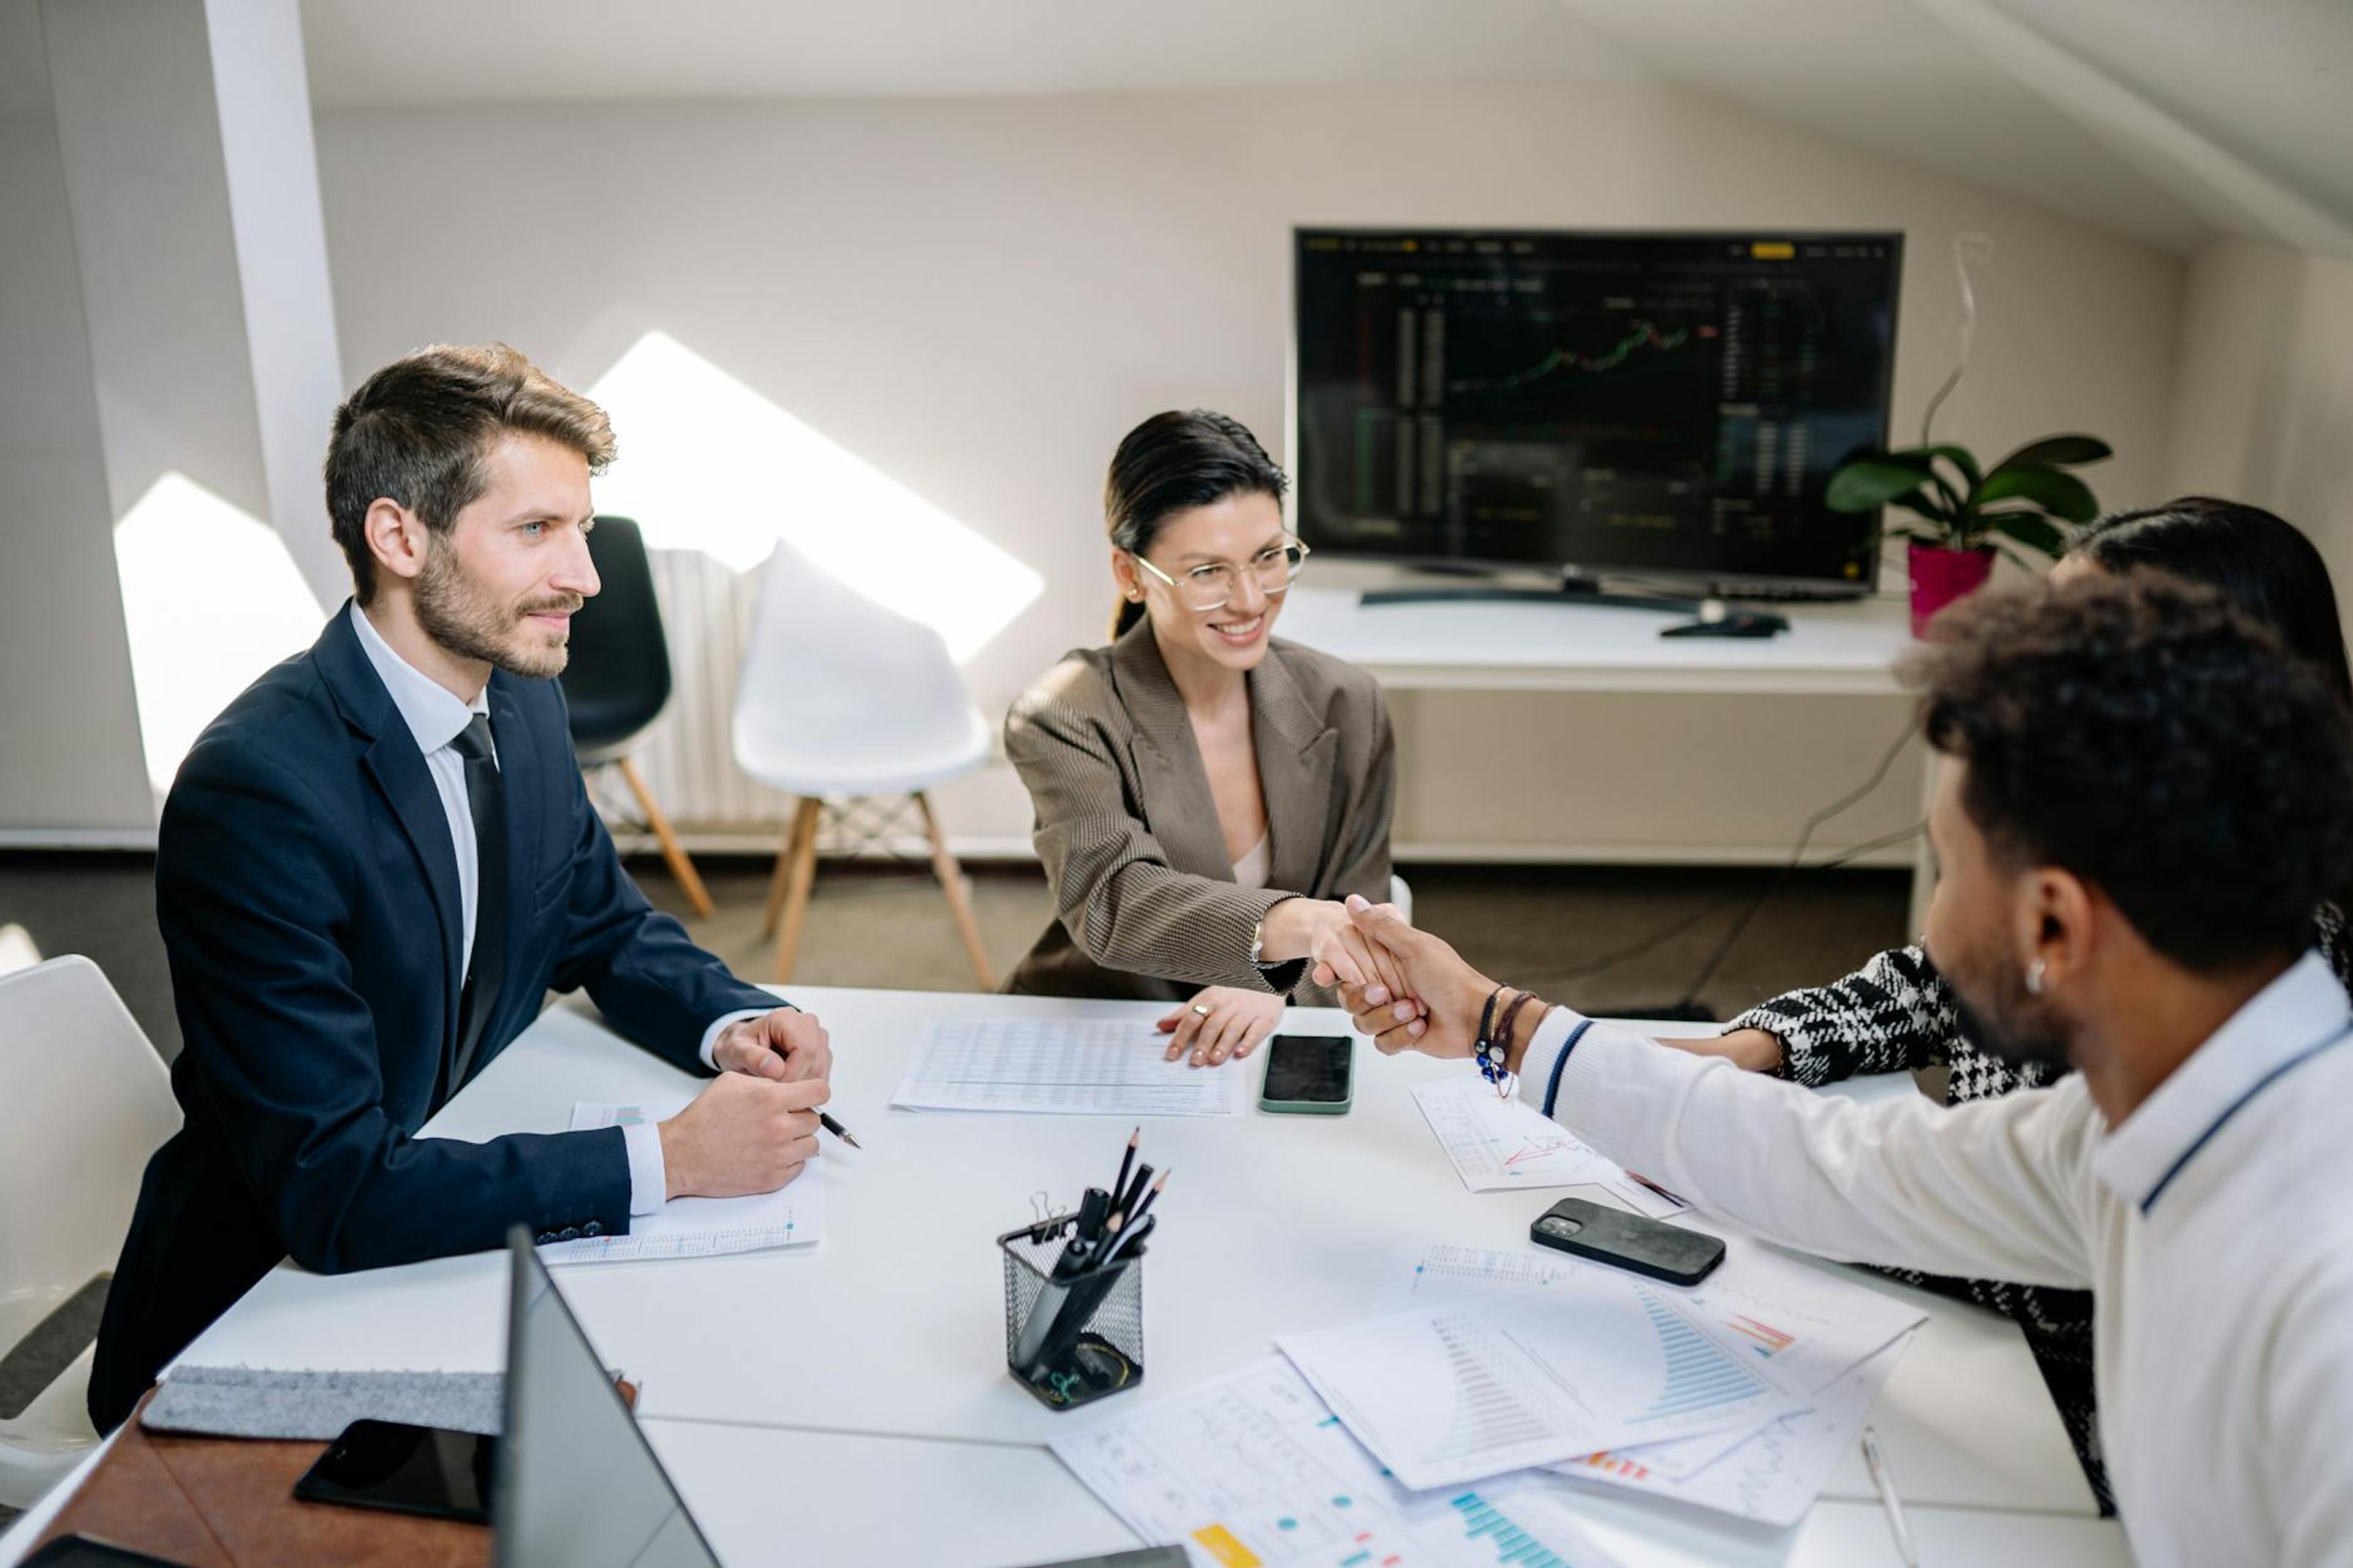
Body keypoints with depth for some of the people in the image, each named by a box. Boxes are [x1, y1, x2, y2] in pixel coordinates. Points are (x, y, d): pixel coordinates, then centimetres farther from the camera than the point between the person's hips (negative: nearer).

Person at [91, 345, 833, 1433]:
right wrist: (671, 1157, -29)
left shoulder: (524, 706, -1)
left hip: (460, 1233, 7)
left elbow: (608, 930, 13)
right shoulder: (256, 790, -26)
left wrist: (734, 1027, -8)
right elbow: (333, 1192, -28)